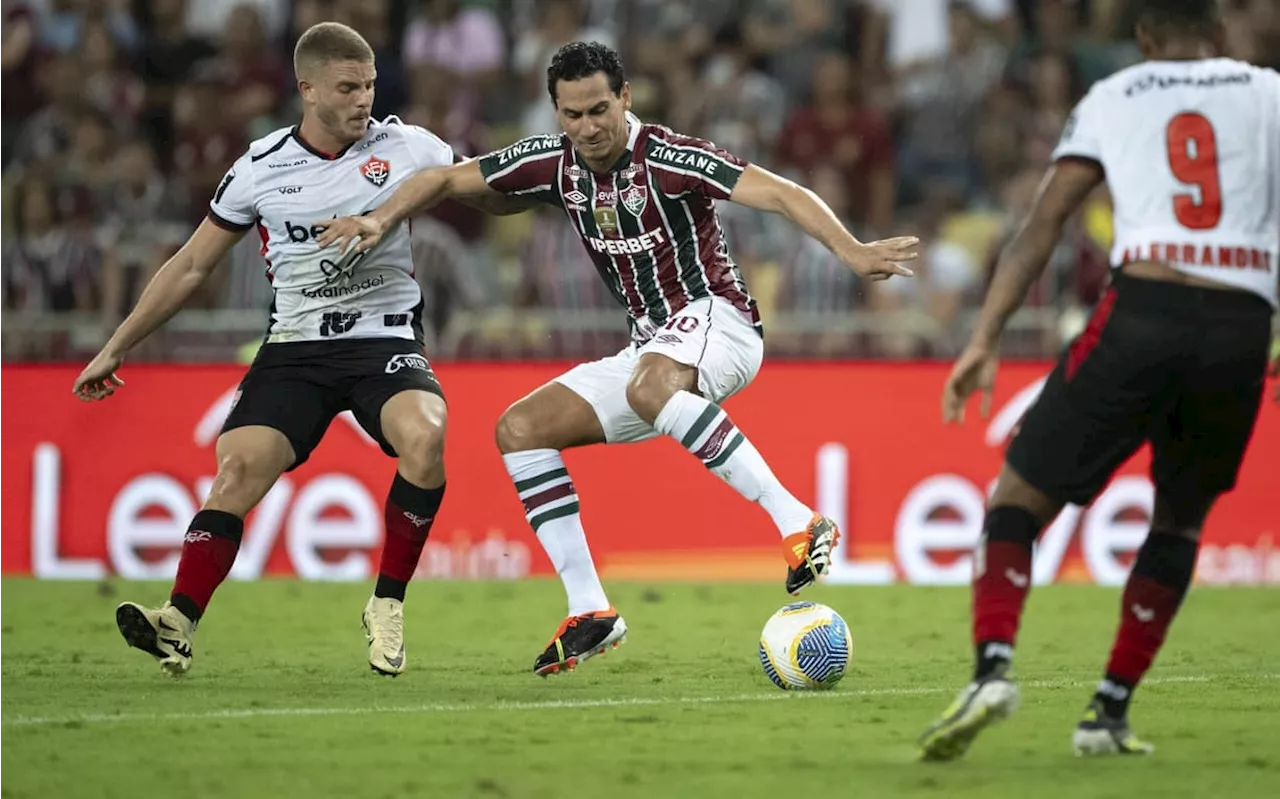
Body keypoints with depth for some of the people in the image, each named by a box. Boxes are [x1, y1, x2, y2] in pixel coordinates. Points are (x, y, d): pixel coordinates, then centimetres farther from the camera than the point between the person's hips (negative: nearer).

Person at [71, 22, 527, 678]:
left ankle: (388, 605, -16)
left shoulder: (407, 149, 1)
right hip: (295, 347, 1)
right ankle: (179, 623, -22)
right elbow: (191, 266, 12)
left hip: (385, 340, -1)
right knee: (239, 467, -21)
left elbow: (491, 197, 11)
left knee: (424, 434, -31)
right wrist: (116, 349, 13)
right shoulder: (261, 168, 3)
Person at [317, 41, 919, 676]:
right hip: (652, 348, 8)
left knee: (648, 387, -40)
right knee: (519, 429, -2)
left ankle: (799, 523, -41)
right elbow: (447, 178, 14)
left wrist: (851, 252, -40)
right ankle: (589, 612, -4)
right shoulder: (555, 161, 3)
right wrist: (379, 220, -2)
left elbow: (778, 193, -26)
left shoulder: (667, 158, -17)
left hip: (715, 319, -8)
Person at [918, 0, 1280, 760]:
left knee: (1019, 501, 7)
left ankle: (993, 664, -18)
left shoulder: (1111, 99, 16)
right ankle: (1110, 711, 18)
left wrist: (985, 341, 5)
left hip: (1143, 311, -1)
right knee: (1180, 521, 24)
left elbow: (1044, 223, 8)